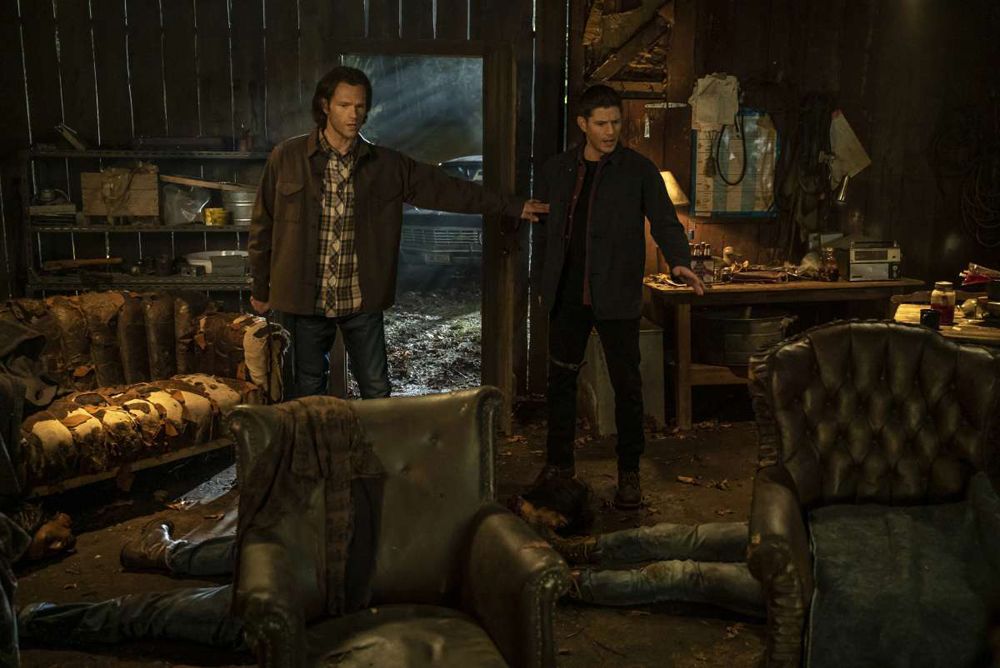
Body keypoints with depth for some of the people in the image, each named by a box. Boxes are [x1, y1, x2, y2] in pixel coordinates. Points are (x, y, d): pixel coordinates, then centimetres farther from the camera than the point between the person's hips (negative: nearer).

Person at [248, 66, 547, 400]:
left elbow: (446, 188, 3)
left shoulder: (387, 165, 1)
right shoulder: (287, 158, -4)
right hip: (305, 299, -1)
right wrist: (260, 290, 5)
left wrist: (513, 206, 1)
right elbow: (263, 226, 2)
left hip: (362, 300, 2)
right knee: (309, 391, 11)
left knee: (377, 391, 8)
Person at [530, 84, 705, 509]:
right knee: (560, 380, 11)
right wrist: (541, 284, 12)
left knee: (626, 386, 3)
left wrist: (679, 262, -22)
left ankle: (628, 473, 17)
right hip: (567, 297, 3)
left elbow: (665, 223, -4)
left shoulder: (639, 170, -2)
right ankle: (559, 463, 27)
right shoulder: (556, 170, 8)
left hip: (616, 298, -3)